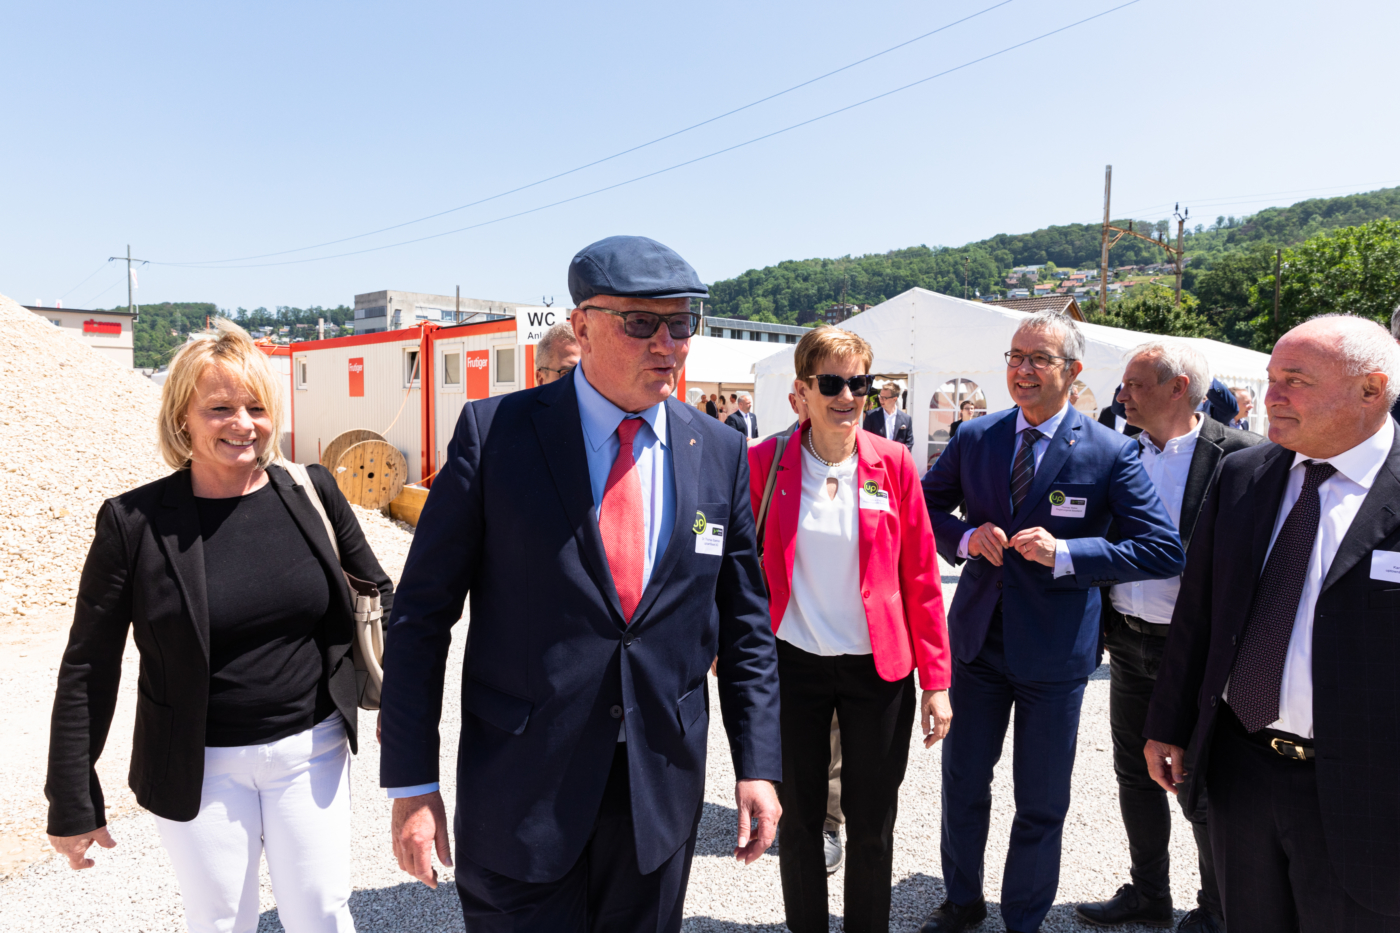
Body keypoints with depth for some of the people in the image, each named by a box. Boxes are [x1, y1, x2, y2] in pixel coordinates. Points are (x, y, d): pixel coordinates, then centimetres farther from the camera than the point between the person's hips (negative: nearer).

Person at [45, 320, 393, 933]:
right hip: (201, 771, -1)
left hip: (311, 751, 2)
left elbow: (377, 599, 7)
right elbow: (88, 669, -3)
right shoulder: (135, 522, -10)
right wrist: (74, 804, 0)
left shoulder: (312, 493, -5)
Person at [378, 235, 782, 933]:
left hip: (663, 790, 3)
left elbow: (744, 625, 6)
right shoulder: (496, 432, -10)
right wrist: (411, 784, -6)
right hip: (520, 790, -2)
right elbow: (421, 612, -6)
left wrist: (757, 767, 3)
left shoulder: (720, 454, 0)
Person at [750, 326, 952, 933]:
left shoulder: (893, 463, -4)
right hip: (793, 664, 0)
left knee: (872, 827, 13)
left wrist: (935, 680, -3)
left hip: (879, 668, 0)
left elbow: (921, 577, -2)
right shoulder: (764, 463, -6)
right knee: (798, 820, 14)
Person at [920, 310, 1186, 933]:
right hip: (978, 637, 3)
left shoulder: (1110, 453, -11)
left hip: (1054, 649, -3)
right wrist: (966, 537, -12)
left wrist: (1065, 551, -25)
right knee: (962, 781, 17)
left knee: (1042, 800, 14)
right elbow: (926, 506, 9)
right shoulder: (974, 438, -1)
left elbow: (1165, 551, -14)